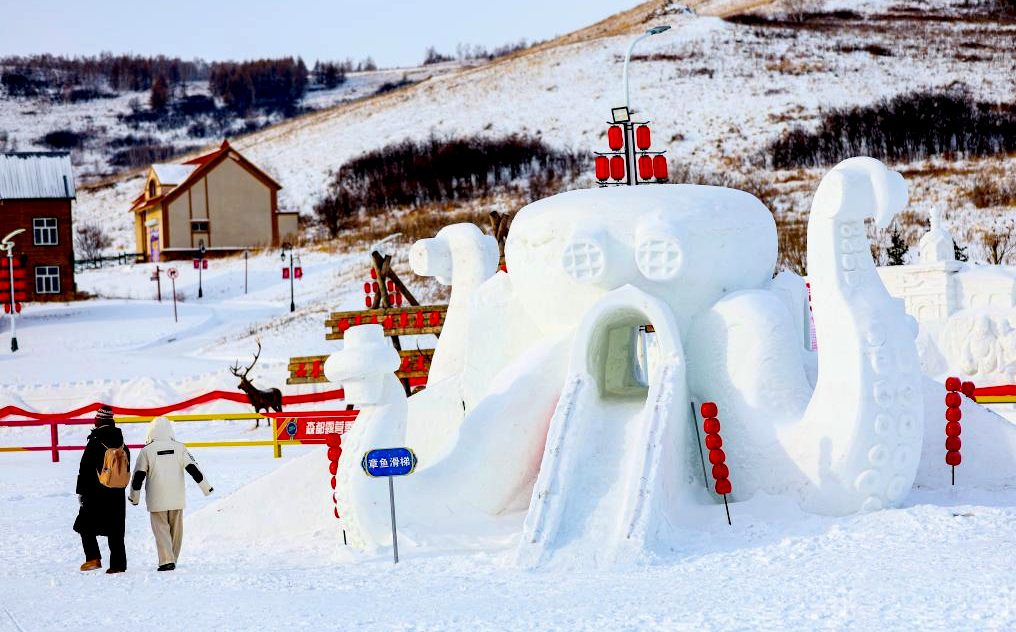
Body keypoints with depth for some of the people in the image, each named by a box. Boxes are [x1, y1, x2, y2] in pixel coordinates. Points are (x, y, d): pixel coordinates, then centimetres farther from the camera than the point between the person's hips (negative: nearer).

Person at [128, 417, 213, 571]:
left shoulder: (147, 451, -5)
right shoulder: (179, 448, 0)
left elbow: (138, 476, -1)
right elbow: (193, 469, 1)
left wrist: (134, 497, 12)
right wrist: (206, 487, 10)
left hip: (157, 500, -2)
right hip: (177, 499, 2)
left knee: (161, 529, 1)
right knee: (176, 530, 14)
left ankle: (167, 561, -12)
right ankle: (173, 560, 21)